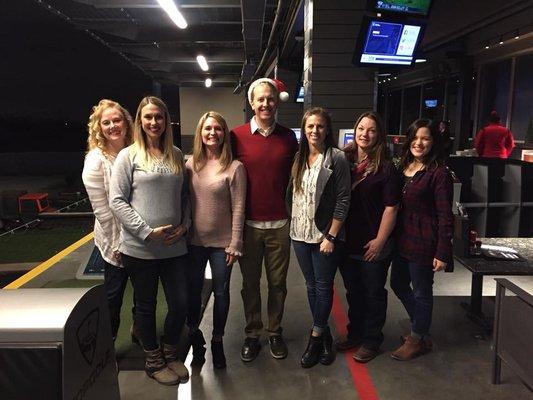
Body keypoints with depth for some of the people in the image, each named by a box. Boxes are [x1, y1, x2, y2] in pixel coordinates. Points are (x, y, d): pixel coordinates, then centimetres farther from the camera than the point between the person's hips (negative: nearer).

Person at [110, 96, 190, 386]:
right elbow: (117, 201, -8)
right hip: (140, 248, -3)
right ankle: (153, 360, 32)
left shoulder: (176, 155, 8)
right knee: (146, 306, 11)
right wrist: (147, 231, -14)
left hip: (175, 246, 4)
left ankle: (170, 353, 35)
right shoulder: (128, 156, -4)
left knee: (180, 303, 10)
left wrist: (184, 225, -1)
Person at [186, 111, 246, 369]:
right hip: (193, 241, 3)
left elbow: (238, 209, -9)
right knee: (193, 289, 15)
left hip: (221, 242, -2)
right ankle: (193, 331, 40)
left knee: (221, 292, 11)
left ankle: (217, 341, 31)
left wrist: (235, 244, -10)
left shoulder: (234, 167, -9)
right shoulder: (190, 164, 1)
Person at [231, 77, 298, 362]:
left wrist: (288, 209, 7)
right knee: (250, 283, 11)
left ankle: (275, 332, 30)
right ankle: (252, 334, 27)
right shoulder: (237, 135, -3)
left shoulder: (289, 137, 4)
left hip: (279, 224, 1)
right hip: (248, 223, -1)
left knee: (277, 283, 11)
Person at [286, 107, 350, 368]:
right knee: (311, 285, 14)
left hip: (325, 234, -5)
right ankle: (323, 334, 30)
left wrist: (331, 237, -14)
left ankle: (316, 337, 21)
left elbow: (343, 201, -12)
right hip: (300, 233, 5)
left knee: (323, 286, 5)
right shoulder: (298, 158, 7)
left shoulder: (337, 159, -9)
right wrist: (292, 224, 8)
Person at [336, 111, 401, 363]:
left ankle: (372, 340, 28)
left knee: (373, 293, 11)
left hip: (373, 245, -4)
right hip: (347, 241, 4)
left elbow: (391, 208, -11)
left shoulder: (386, 168, -10)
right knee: (353, 291, 19)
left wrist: (380, 240, -12)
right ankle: (355, 333, 37)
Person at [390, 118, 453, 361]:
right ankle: (421, 327, 42)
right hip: (402, 238, 8)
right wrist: (392, 236, 8)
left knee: (421, 292, 8)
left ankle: (418, 339, 29)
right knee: (398, 284, 20)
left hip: (423, 241, -8)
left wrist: (442, 252, -16)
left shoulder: (439, 173, -14)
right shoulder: (402, 167, 7)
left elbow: (445, 216, -14)